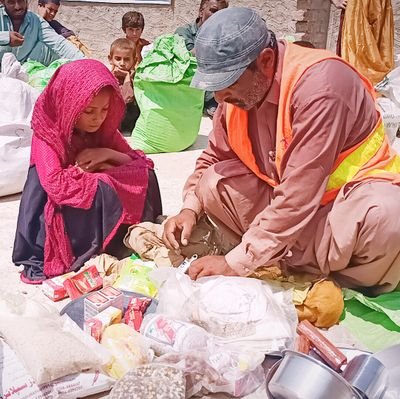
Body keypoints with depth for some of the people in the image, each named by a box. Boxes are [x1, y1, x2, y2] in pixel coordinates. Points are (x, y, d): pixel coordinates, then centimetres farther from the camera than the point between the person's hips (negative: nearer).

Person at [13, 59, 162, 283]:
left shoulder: (104, 129, 1)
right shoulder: (47, 135, -15)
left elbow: (141, 164, 2)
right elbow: (56, 186, -29)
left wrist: (108, 154, -16)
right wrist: (96, 168, -17)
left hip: (102, 208, 5)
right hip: (63, 213, -5)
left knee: (145, 176, -15)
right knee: (100, 188, -34)